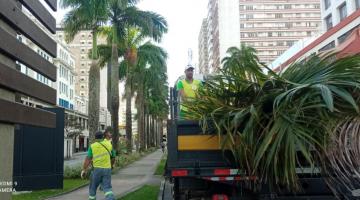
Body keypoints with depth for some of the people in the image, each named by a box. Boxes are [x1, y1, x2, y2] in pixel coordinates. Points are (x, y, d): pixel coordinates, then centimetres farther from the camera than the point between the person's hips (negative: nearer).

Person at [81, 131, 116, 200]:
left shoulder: (92, 146, -1)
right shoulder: (109, 144, 8)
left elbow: (87, 159, -7)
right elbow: (113, 156, 17)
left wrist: (84, 170, -2)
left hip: (97, 169, -2)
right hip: (107, 169, 2)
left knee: (93, 187, 17)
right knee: (107, 188, -2)